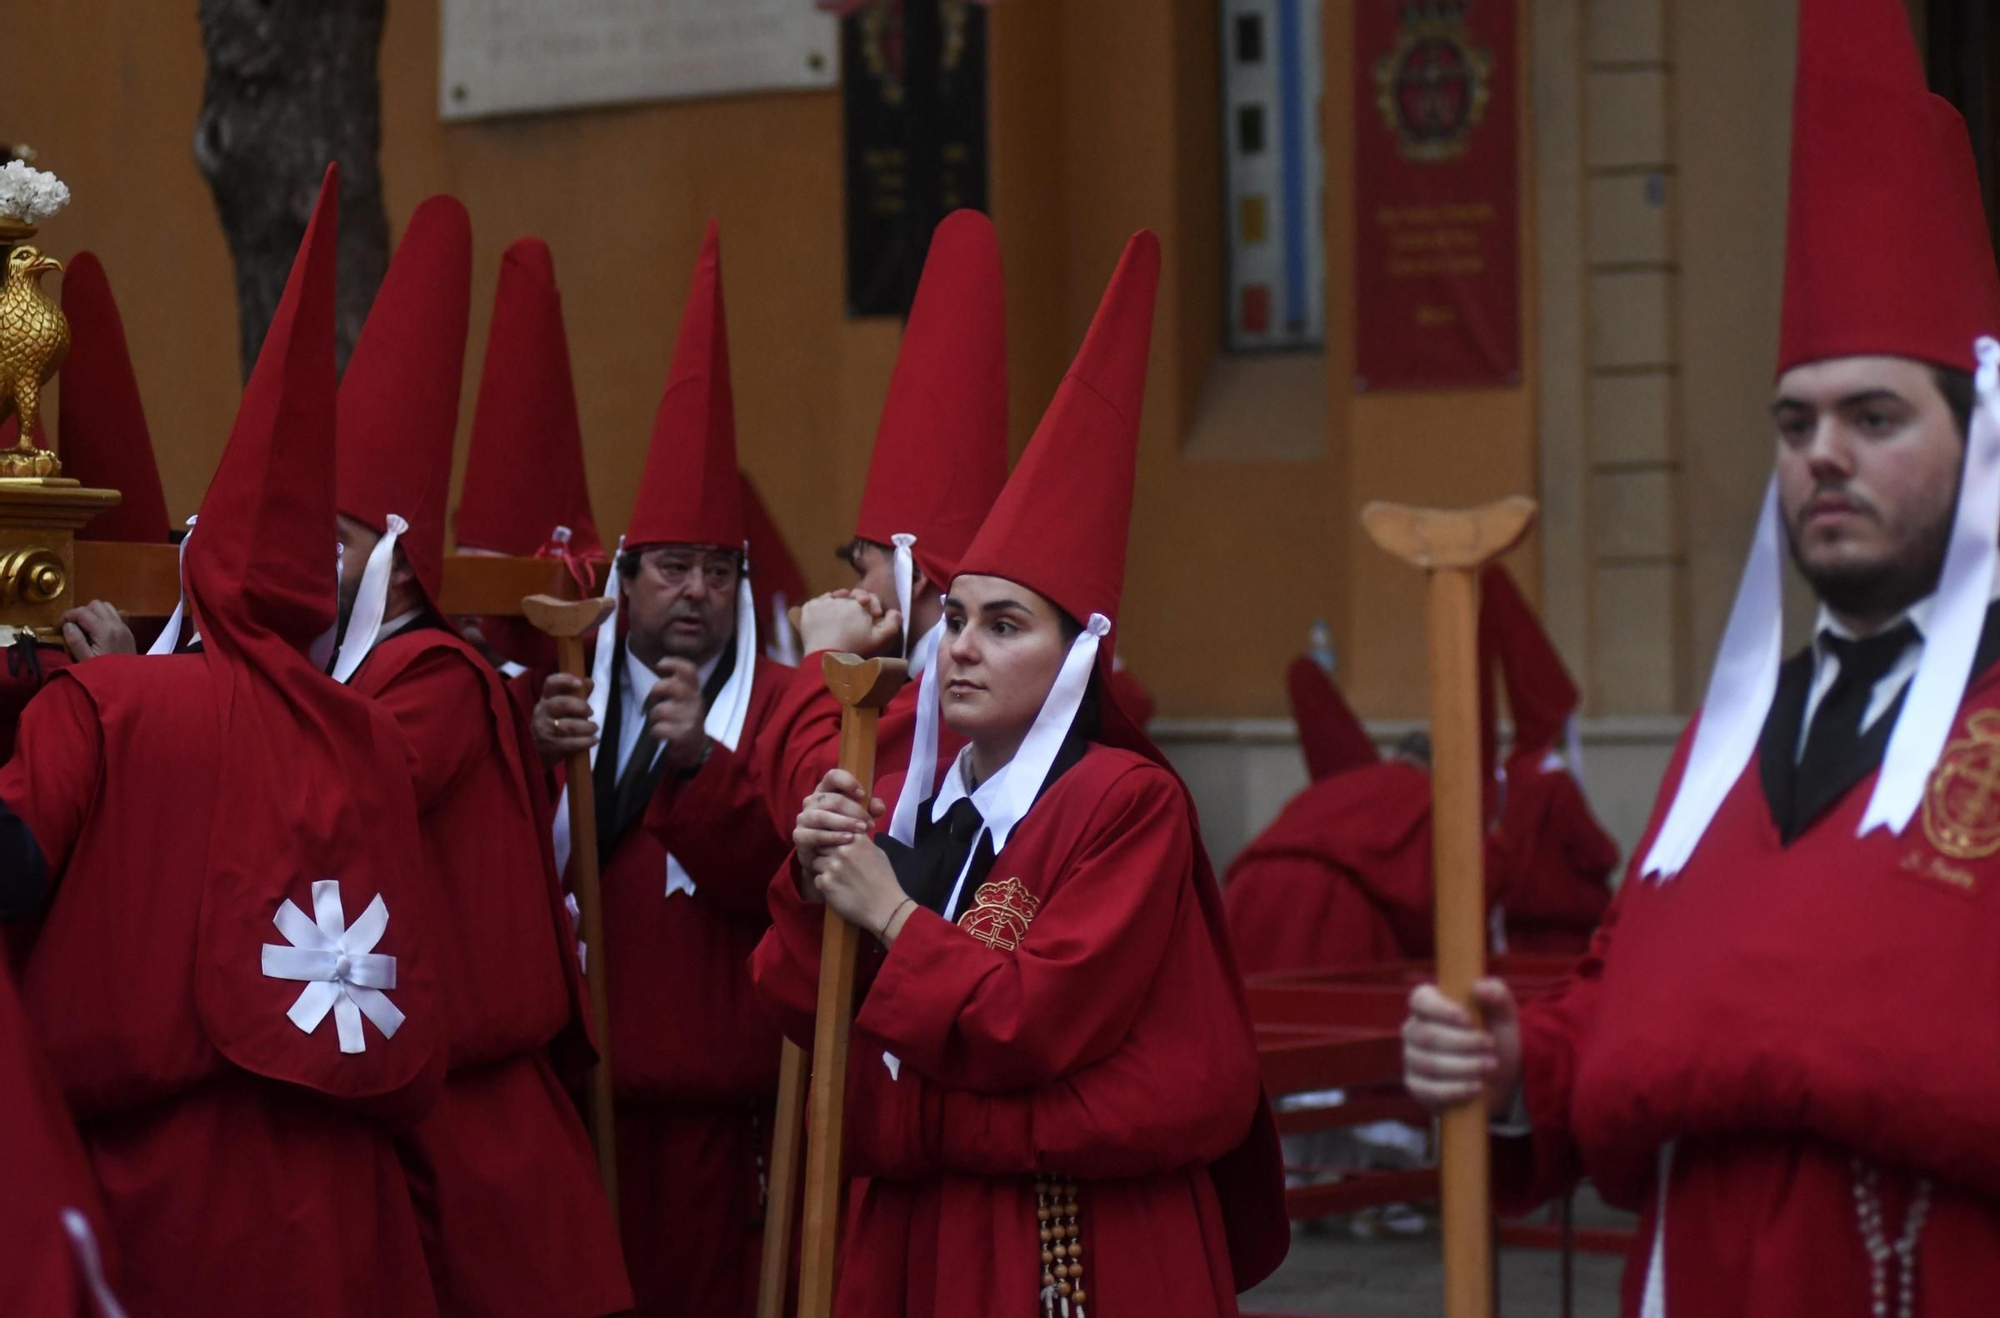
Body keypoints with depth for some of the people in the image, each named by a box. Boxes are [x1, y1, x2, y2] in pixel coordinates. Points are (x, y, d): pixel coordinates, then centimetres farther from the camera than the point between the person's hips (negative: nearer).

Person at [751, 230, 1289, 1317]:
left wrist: (893, 915, -15)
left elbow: (1045, 1023, -18)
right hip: (914, 1227, 6)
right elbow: (808, 1008, 6)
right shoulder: (920, 797, 9)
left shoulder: (1129, 803, -11)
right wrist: (816, 883, -10)